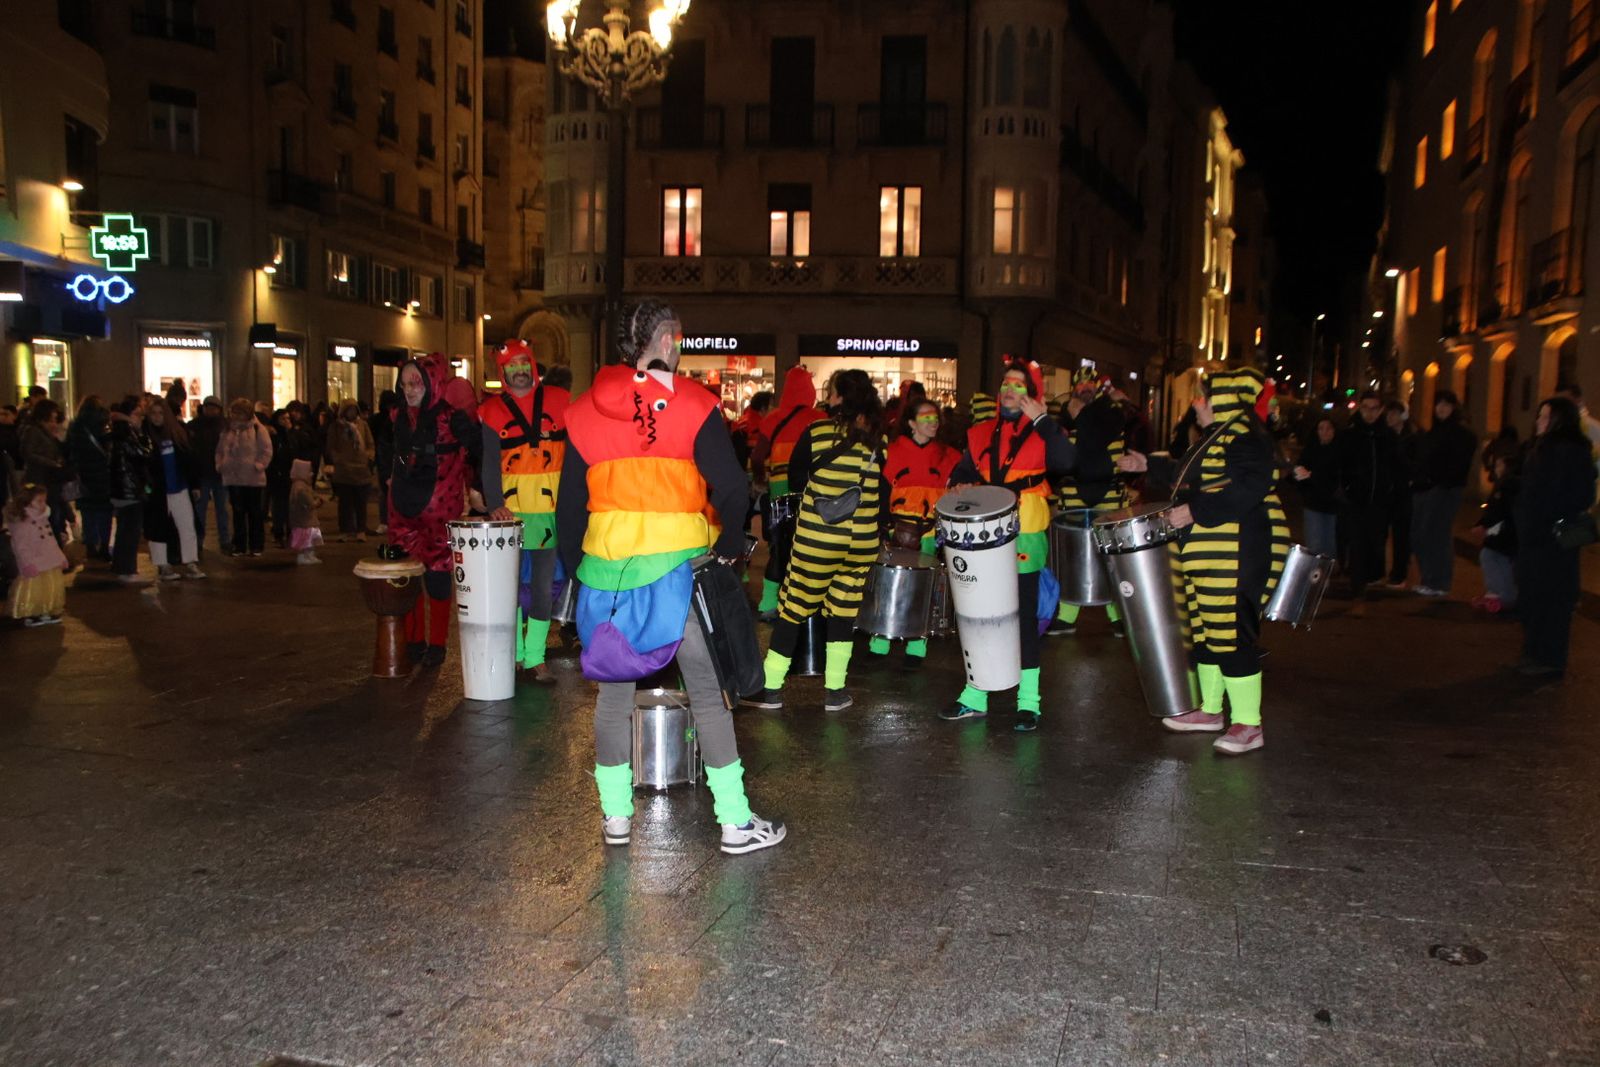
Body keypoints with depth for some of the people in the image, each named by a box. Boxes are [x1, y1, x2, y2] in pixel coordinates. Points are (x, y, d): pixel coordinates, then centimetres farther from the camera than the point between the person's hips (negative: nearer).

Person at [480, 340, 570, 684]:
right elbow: (490, 461, -3)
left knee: (543, 585, 2)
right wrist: (494, 504, -15)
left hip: (552, 509, 0)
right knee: (510, 582, 5)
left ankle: (535, 658, 9)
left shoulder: (559, 401, 6)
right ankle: (512, 653, 18)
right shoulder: (493, 410, 5)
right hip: (510, 510, 0)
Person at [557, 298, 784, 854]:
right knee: (706, 691, 3)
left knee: (613, 686, 15)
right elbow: (732, 491, -10)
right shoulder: (693, 404, -5)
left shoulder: (584, 411, 6)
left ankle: (615, 816, 23)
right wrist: (728, 546, 7)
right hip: (679, 565, -3)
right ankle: (735, 822, 8)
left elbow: (569, 504, 10)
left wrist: (573, 566, 20)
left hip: (606, 565, 4)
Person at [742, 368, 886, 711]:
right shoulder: (879, 441, 0)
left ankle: (770, 688, 11)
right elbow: (884, 495, 6)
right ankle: (834, 691, 15)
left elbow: (794, 481, 3)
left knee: (793, 608, 6)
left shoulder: (816, 433, -6)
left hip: (816, 538, -2)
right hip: (862, 542, 3)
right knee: (844, 612, 12)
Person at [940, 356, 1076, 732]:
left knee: (1025, 616, 3)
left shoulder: (1041, 433, -2)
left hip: (1024, 538, -4)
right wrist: (960, 487, -5)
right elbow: (961, 472, 17)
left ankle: (1029, 701, 12)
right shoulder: (981, 433, 10)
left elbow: (1067, 460, -21)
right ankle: (975, 697, 20)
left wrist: (1041, 418, -19)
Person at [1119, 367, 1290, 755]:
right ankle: (1210, 710, 28)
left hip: (1236, 553, -11)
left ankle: (1249, 724, -2)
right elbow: (1196, 480, 30)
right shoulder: (1216, 437, 19)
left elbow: (1248, 488, -27)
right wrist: (1149, 466, 29)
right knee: (1205, 632, 16)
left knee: (1231, 635, -9)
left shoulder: (1244, 436, -14)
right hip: (1206, 552, 11)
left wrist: (1194, 512, -26)